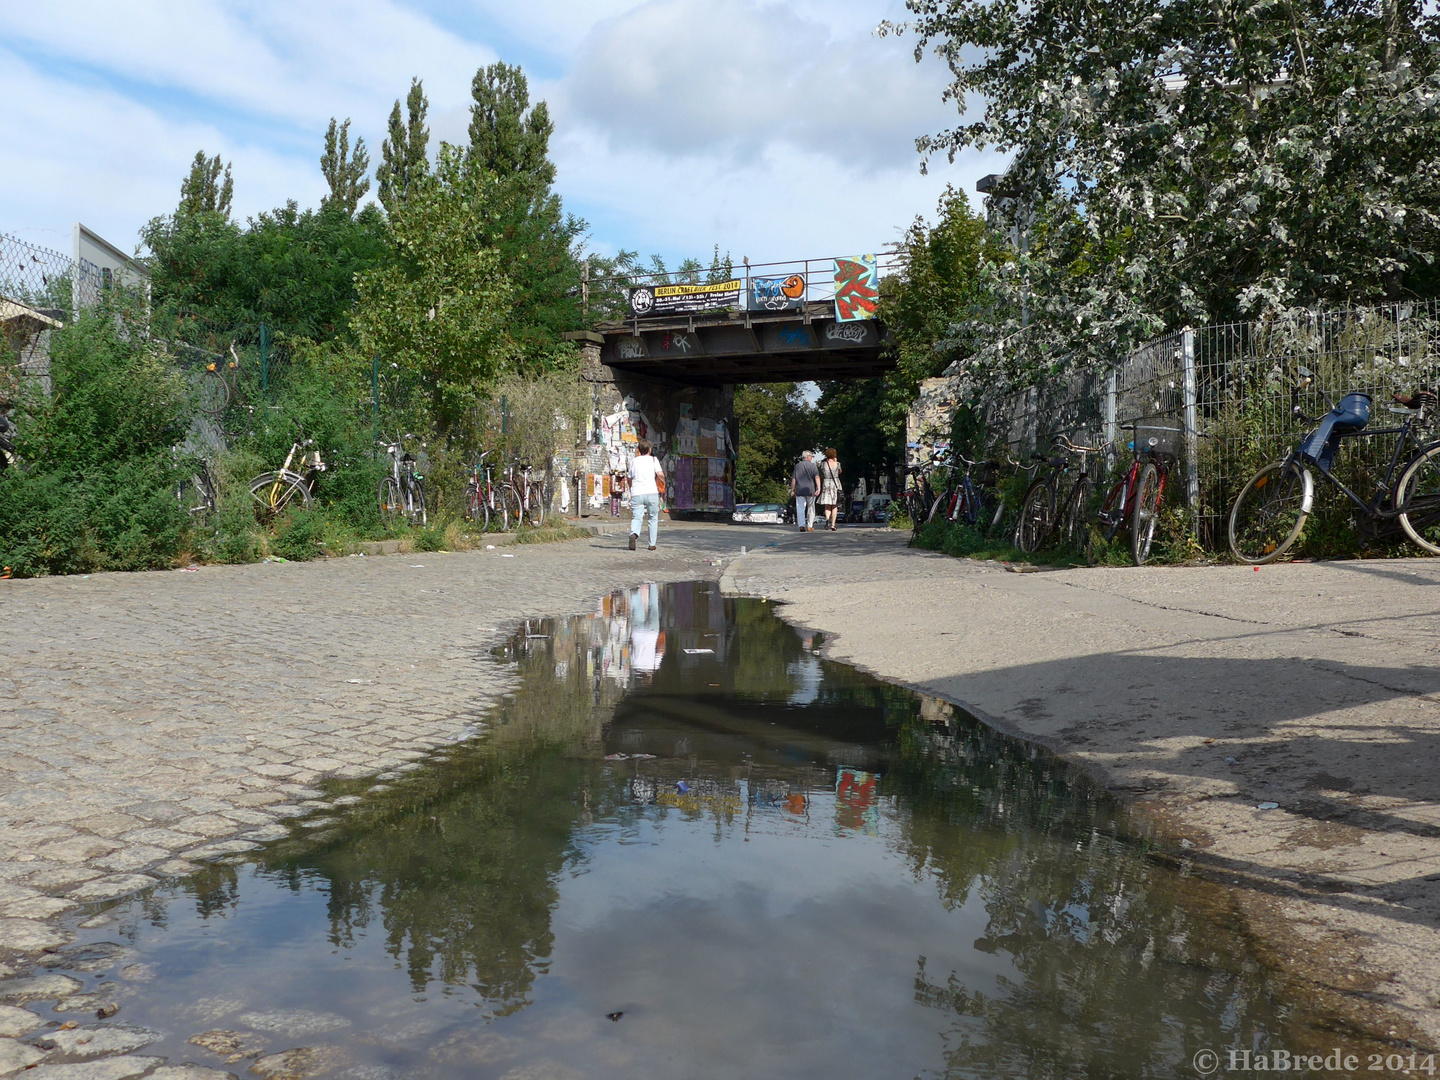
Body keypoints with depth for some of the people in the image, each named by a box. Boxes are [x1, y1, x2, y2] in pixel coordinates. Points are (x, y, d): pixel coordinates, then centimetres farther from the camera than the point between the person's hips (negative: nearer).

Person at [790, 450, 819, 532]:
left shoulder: (797, 466, 6)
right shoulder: (813, 466, 0)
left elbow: (793, 479, 5)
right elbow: (817, 477, -11)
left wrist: (792, 490, 10)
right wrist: (818, 488, -16)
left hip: (800, 490, 1)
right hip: (810, 490, -1)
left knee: (800, 509, 0)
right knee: (811, 509, 10)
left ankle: (801, 525, -14)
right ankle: (810, 526, 10)